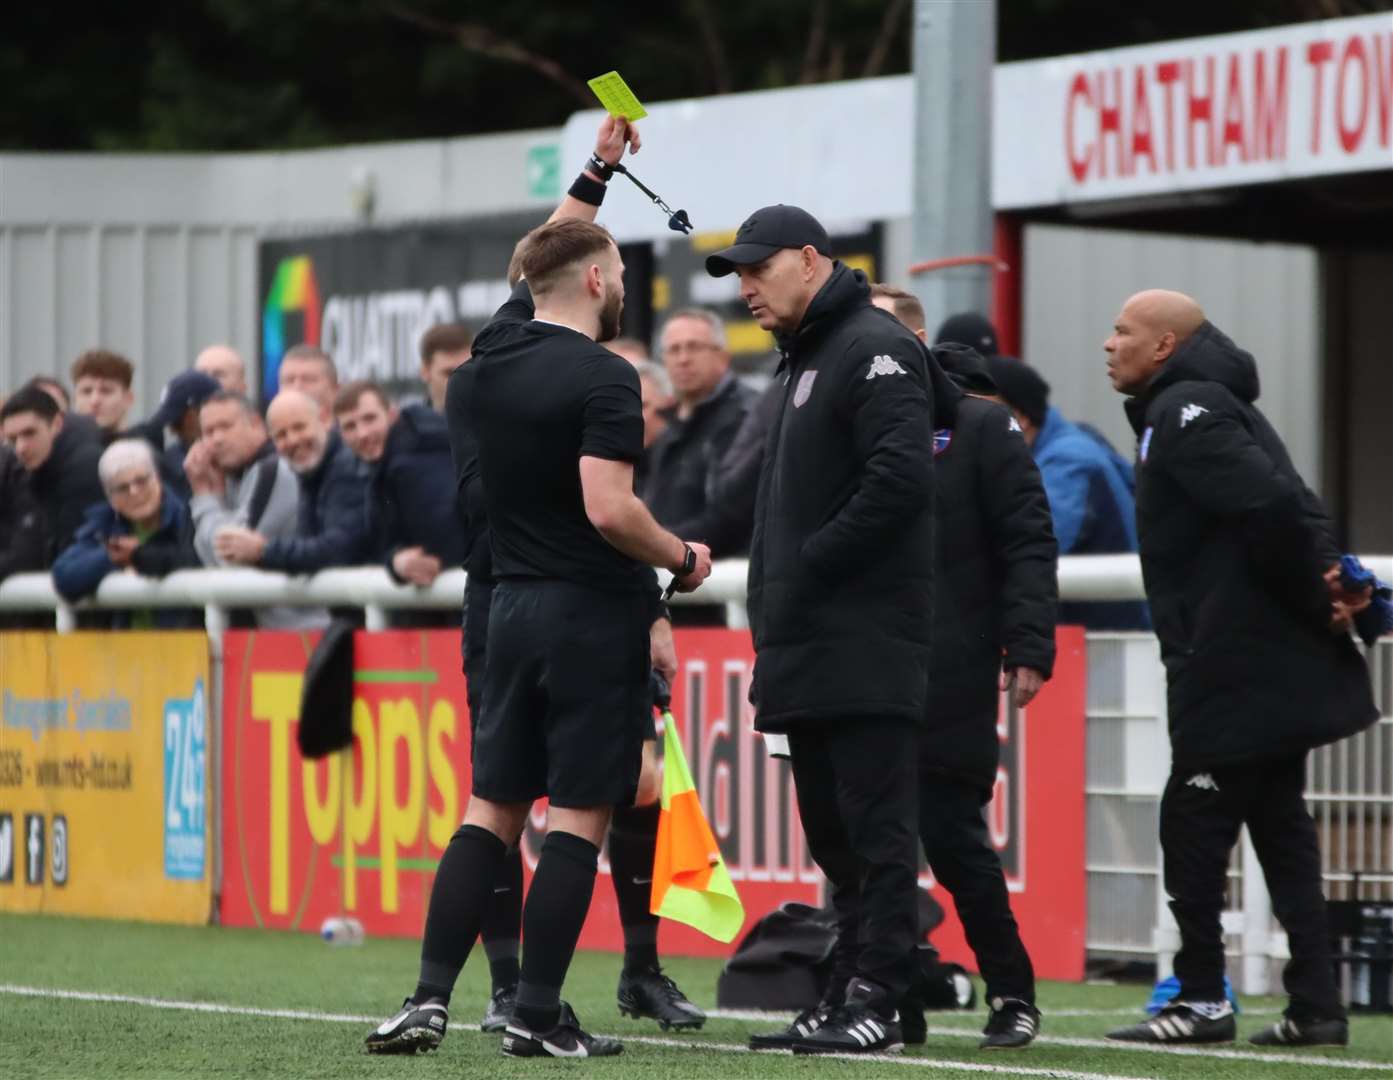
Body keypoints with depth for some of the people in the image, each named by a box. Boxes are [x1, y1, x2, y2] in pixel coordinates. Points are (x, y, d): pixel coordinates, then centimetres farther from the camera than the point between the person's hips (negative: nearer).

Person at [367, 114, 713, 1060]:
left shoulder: (498, 352, 7)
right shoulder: (603, 378, -14)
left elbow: (544, 260, 27)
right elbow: (610, 510, -22)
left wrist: (598, 172, 35)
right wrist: (685, 558, -6)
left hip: (516, 608, 7)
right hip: (596, 615, -7)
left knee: (492, 810, 9)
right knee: (578, 815, -2)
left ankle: (431, 998, 3)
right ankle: (538, 1015, -4)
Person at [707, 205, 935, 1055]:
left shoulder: (874, 351, -10)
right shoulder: (801, 361, 22)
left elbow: (901, 476, -22)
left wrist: (812, 561, -17)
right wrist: (775, 587, 13)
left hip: (866, 647, -10)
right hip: (806, 647, 10)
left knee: (875, 830, -8)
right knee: (833, 831, 12)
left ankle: (878, 1000, -9)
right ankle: (856, 988, 16)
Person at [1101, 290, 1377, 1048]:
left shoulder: (1185, 412, -12)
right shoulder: (1202, 407, 19)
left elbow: (1271, 504, -24)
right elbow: (1291, 509, 16)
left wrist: (1315, 601, -14)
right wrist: (1328, 583, 1)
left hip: (1231, 668, -10)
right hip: (1274, 672, 10)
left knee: (1194, 828, -4)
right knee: (1279, 828, 10)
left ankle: (1201, 999, -1)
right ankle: (1315, 1007, 10)